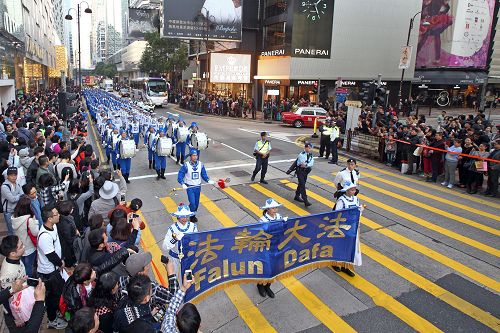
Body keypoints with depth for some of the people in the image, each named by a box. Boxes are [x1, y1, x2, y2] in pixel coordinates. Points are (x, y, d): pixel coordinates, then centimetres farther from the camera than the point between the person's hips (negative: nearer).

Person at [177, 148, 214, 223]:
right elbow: (180, 175, -12)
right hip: (189, 187, -4)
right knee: (192, 203, -11)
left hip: (198, 187, 4)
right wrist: (183, 184, -26)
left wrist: (208, 180, -13)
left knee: (197, 203, 13)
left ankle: (194, 214, 37)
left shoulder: (201, 165, -3)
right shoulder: (186, 165, -13)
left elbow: (204, 174, 4)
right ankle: (192, 216, 12)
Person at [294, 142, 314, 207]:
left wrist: (306, 165, -22)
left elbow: (311, 163, -8)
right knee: (302, 185, -12)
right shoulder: (301, 155, -16)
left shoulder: (310, 155, 4)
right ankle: (305, 200, -16)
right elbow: (302, 163, -23)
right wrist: (308, 165, -14)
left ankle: (297, 196, 37)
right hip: (300, 171, -7)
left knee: (301, 184, 19)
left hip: (306, 171, 7)